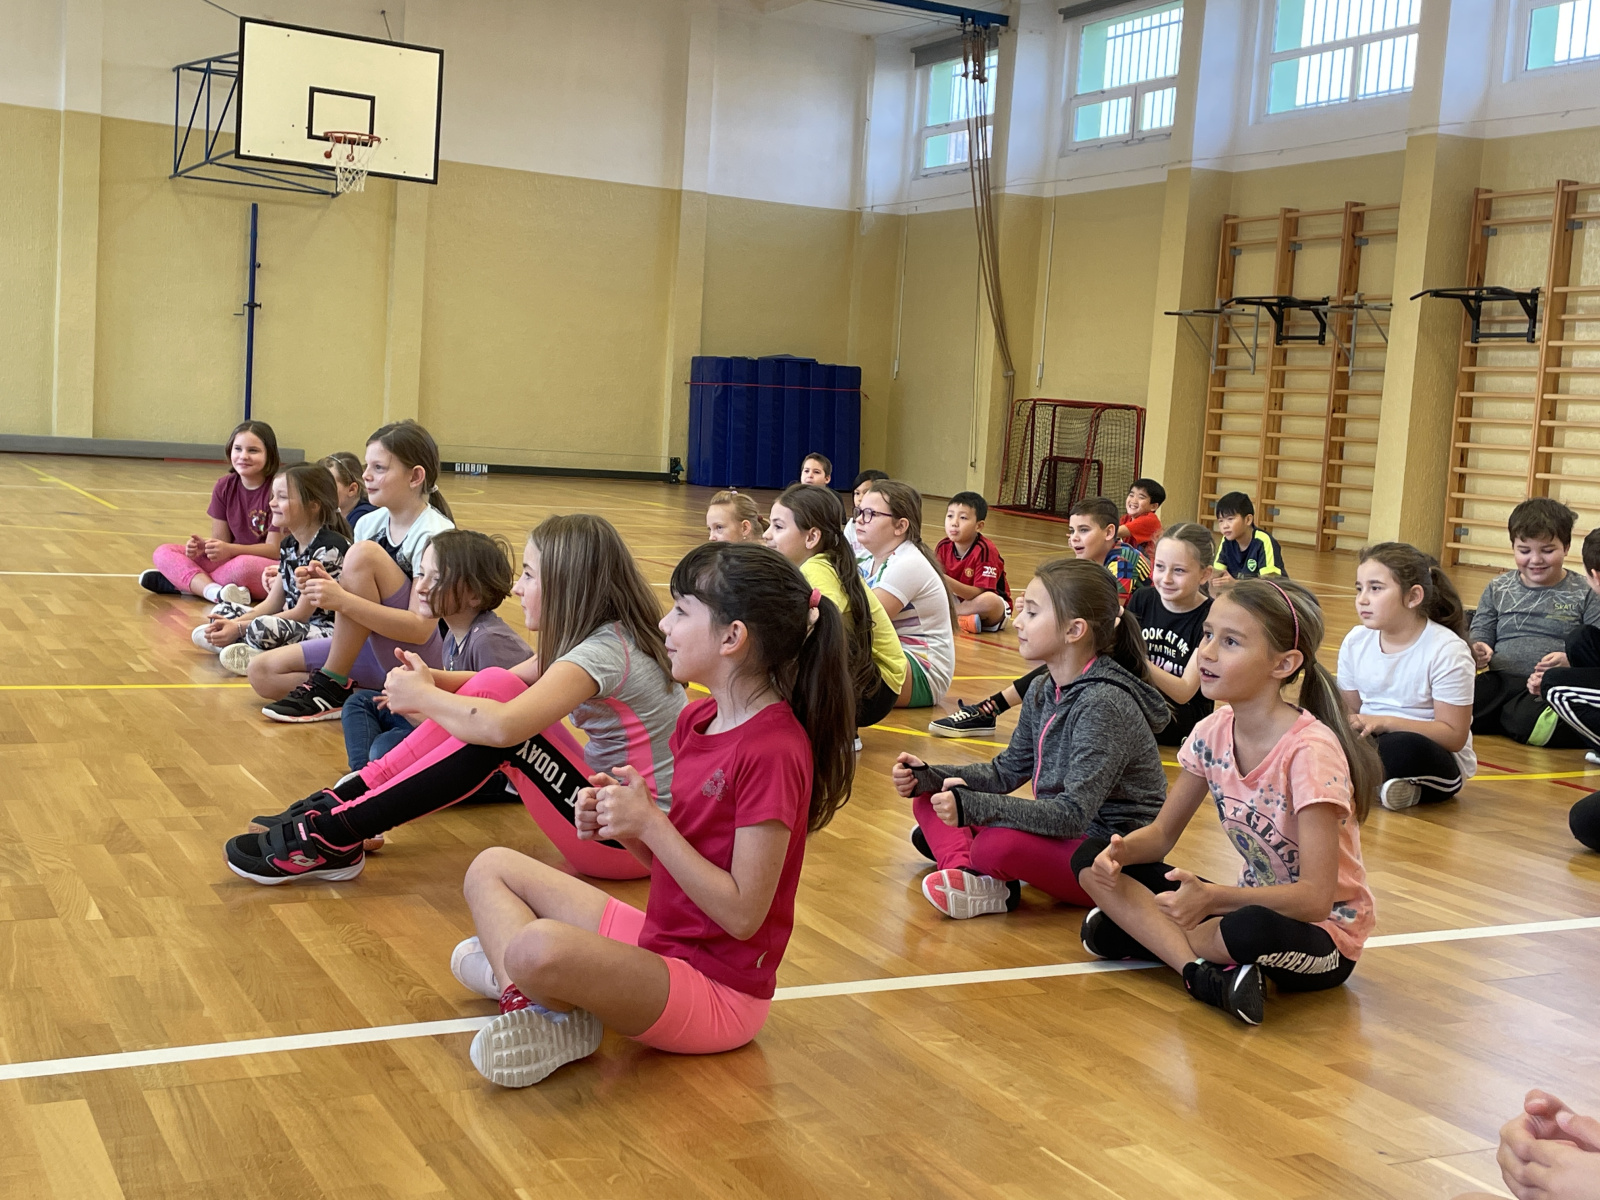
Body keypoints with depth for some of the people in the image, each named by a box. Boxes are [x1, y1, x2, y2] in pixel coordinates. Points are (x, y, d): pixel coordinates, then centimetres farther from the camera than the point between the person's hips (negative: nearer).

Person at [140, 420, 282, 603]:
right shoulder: (224, 486, 3)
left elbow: (275, 549, -16)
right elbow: (220, 540, 4)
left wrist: (230, 550, -28)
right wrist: (203, 546, -20)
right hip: (230, 561, 7)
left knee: (244, 566, -40)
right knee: (163, 553, -8)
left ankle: (184, 581, -19)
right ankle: (215, 591, -33)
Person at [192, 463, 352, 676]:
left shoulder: (329, 547, -19)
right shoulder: (288, 545, 10)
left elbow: (302, 612, -18)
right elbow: (273, 603, 10)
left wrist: (240, 628, -15)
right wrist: (234, 625, -8)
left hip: (327, 632, -10)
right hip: (292, 626, 10)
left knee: (263, 628, -35)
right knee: (223, 610, 15)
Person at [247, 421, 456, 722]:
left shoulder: (434, 535, -17)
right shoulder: (370, 523, 5)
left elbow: (421, 629, -25)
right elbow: (359, 597, 12)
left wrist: (343, 600, -31)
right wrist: (328, 586, -10)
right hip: (373, 652, 8)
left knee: (364, 553, -24)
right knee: (262, 673, -3)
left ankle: (331, 685, -15)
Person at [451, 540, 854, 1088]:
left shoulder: (773, 750, -23)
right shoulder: (696, 719, 5)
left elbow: (743, 913, -23)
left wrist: (650, 822, -21)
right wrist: (621, 823, -8)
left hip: (717, 991, -10)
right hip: (660, 938, 10)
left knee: (540, 947, -36)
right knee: (492, 868, 12)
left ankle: (557, 1016, -4)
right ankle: (528, 992, -10)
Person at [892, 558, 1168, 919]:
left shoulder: (1105, 704, -23)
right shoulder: (1043, 692, 5)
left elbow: (1075, 813, -29)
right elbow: (1007, 770, 12)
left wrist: (973, 806, -33)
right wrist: (928, 777, -2)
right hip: (1060, 832, 9)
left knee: (1000, 845, -36)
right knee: (930, 798, 3)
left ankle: (952, 845, -5)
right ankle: (968, 872, -20)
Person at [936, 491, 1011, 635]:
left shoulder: (985, 550, -22)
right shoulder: (943, 546, -6)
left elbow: (979, 593, -27)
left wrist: (947, 581, -39)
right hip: (959, 601, 4)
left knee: (989, 601, -38)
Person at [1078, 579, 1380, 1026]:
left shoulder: (1310, 751, -24)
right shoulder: (1214, 732, -4)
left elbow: (1315, 898, -27)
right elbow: (1162, 832, 5)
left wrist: (1214, 897, -40)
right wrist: (1123, 850, -18)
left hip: (1322, 935, -6)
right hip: (1252, 903, 6)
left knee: (1257, 929, -42)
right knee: (1093, 861, -7)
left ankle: (1147, 934, -10)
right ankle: (1203, 973, -22)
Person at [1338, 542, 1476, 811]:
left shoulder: (1447, 650, -14)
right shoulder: (1355, 641, 2)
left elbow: (1454, 735, -16)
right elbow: (1350, 711, 8)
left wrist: (1385, 722, -27)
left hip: (1433, 760, -5)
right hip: (1372, 742, 5)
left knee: (1403, 747, -40)